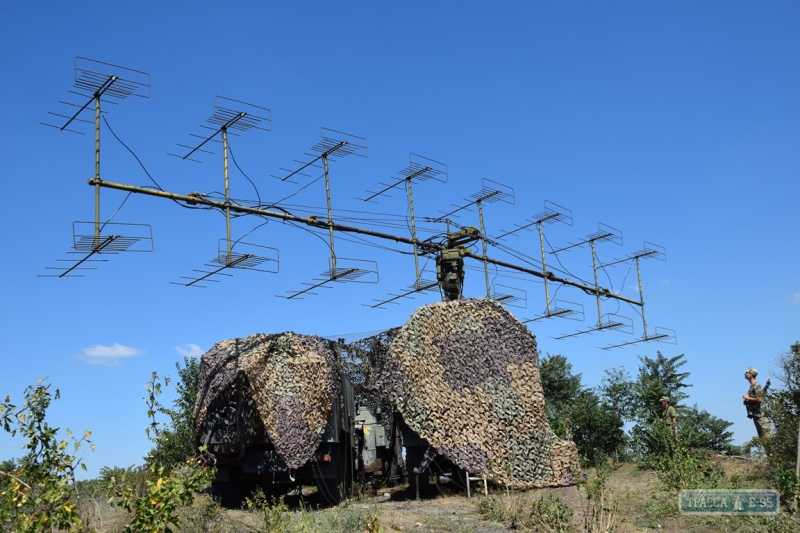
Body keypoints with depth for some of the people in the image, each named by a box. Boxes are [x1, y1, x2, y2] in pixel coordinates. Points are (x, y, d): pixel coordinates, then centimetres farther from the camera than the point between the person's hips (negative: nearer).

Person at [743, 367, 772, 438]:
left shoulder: (756, 385, -11)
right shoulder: (751, 386, 17)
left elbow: (760, 399, -21)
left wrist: (748, 398, -11)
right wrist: (746, 401, 7)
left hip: (760, 414, -10)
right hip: (755, 415, 10)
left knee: (767, 435, -10)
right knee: (761, 436, 11)